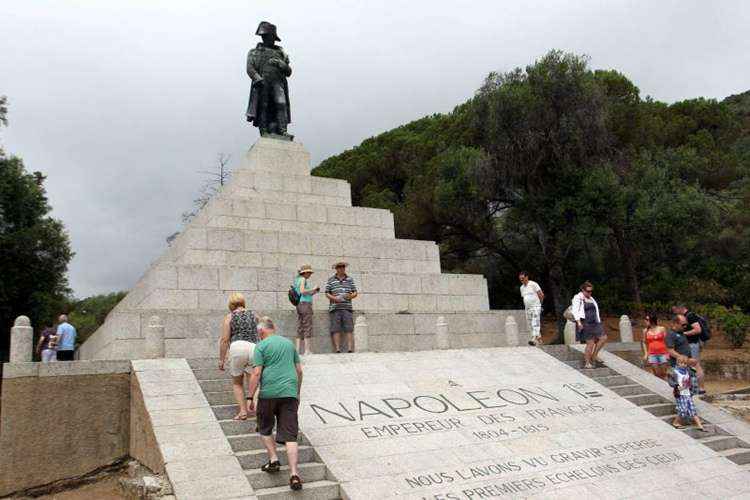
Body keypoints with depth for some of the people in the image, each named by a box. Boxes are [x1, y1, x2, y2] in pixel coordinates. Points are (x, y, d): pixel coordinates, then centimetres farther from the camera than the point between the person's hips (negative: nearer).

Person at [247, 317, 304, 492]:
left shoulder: (261, 346, -1)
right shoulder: (289, 343, 15)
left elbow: (256, 373, -9)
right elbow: (299, 370, 17)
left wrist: (250, 397, -4)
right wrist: (297, 392, 26)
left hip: (269, 393, -4)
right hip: (290, 393, 4)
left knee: (265, 429, 21)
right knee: (290, 435, 1)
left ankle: (273, 459, 11)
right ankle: (294, 473, -8)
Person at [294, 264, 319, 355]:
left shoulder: (297, 280, 22)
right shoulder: (303, 279, -5)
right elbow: (302, 291, -20)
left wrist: (313, 292, 17)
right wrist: (313, 289, -10)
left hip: (299, 304, 9)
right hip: (305, 304, -9)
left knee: (300, 328, 7)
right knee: (308, 327, -9)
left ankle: (299, 350, 6)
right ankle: (308, 350, -12)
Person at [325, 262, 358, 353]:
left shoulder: (350, 279, 14)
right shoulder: (331, 280, 10)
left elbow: (355, 293, 14)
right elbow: (327, 293, 7)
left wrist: (351, 296, -9)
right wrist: (334, 298, -11)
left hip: (347, 308, 1)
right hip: (335, 308, -1)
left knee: (349, 329, -7)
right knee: (336, 329, -5)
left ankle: (350, 349, -10)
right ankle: (337, 349, -4)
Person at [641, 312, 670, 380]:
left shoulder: (662, 329, -1)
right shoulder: (646, 331, 3)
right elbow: (644, 342, 12)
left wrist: (668, 353, -3)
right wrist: (646, 354, 6)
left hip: (663, 354, -1)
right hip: (652, 355, 1)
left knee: (663, 374, 4)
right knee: (657, 374, 2)